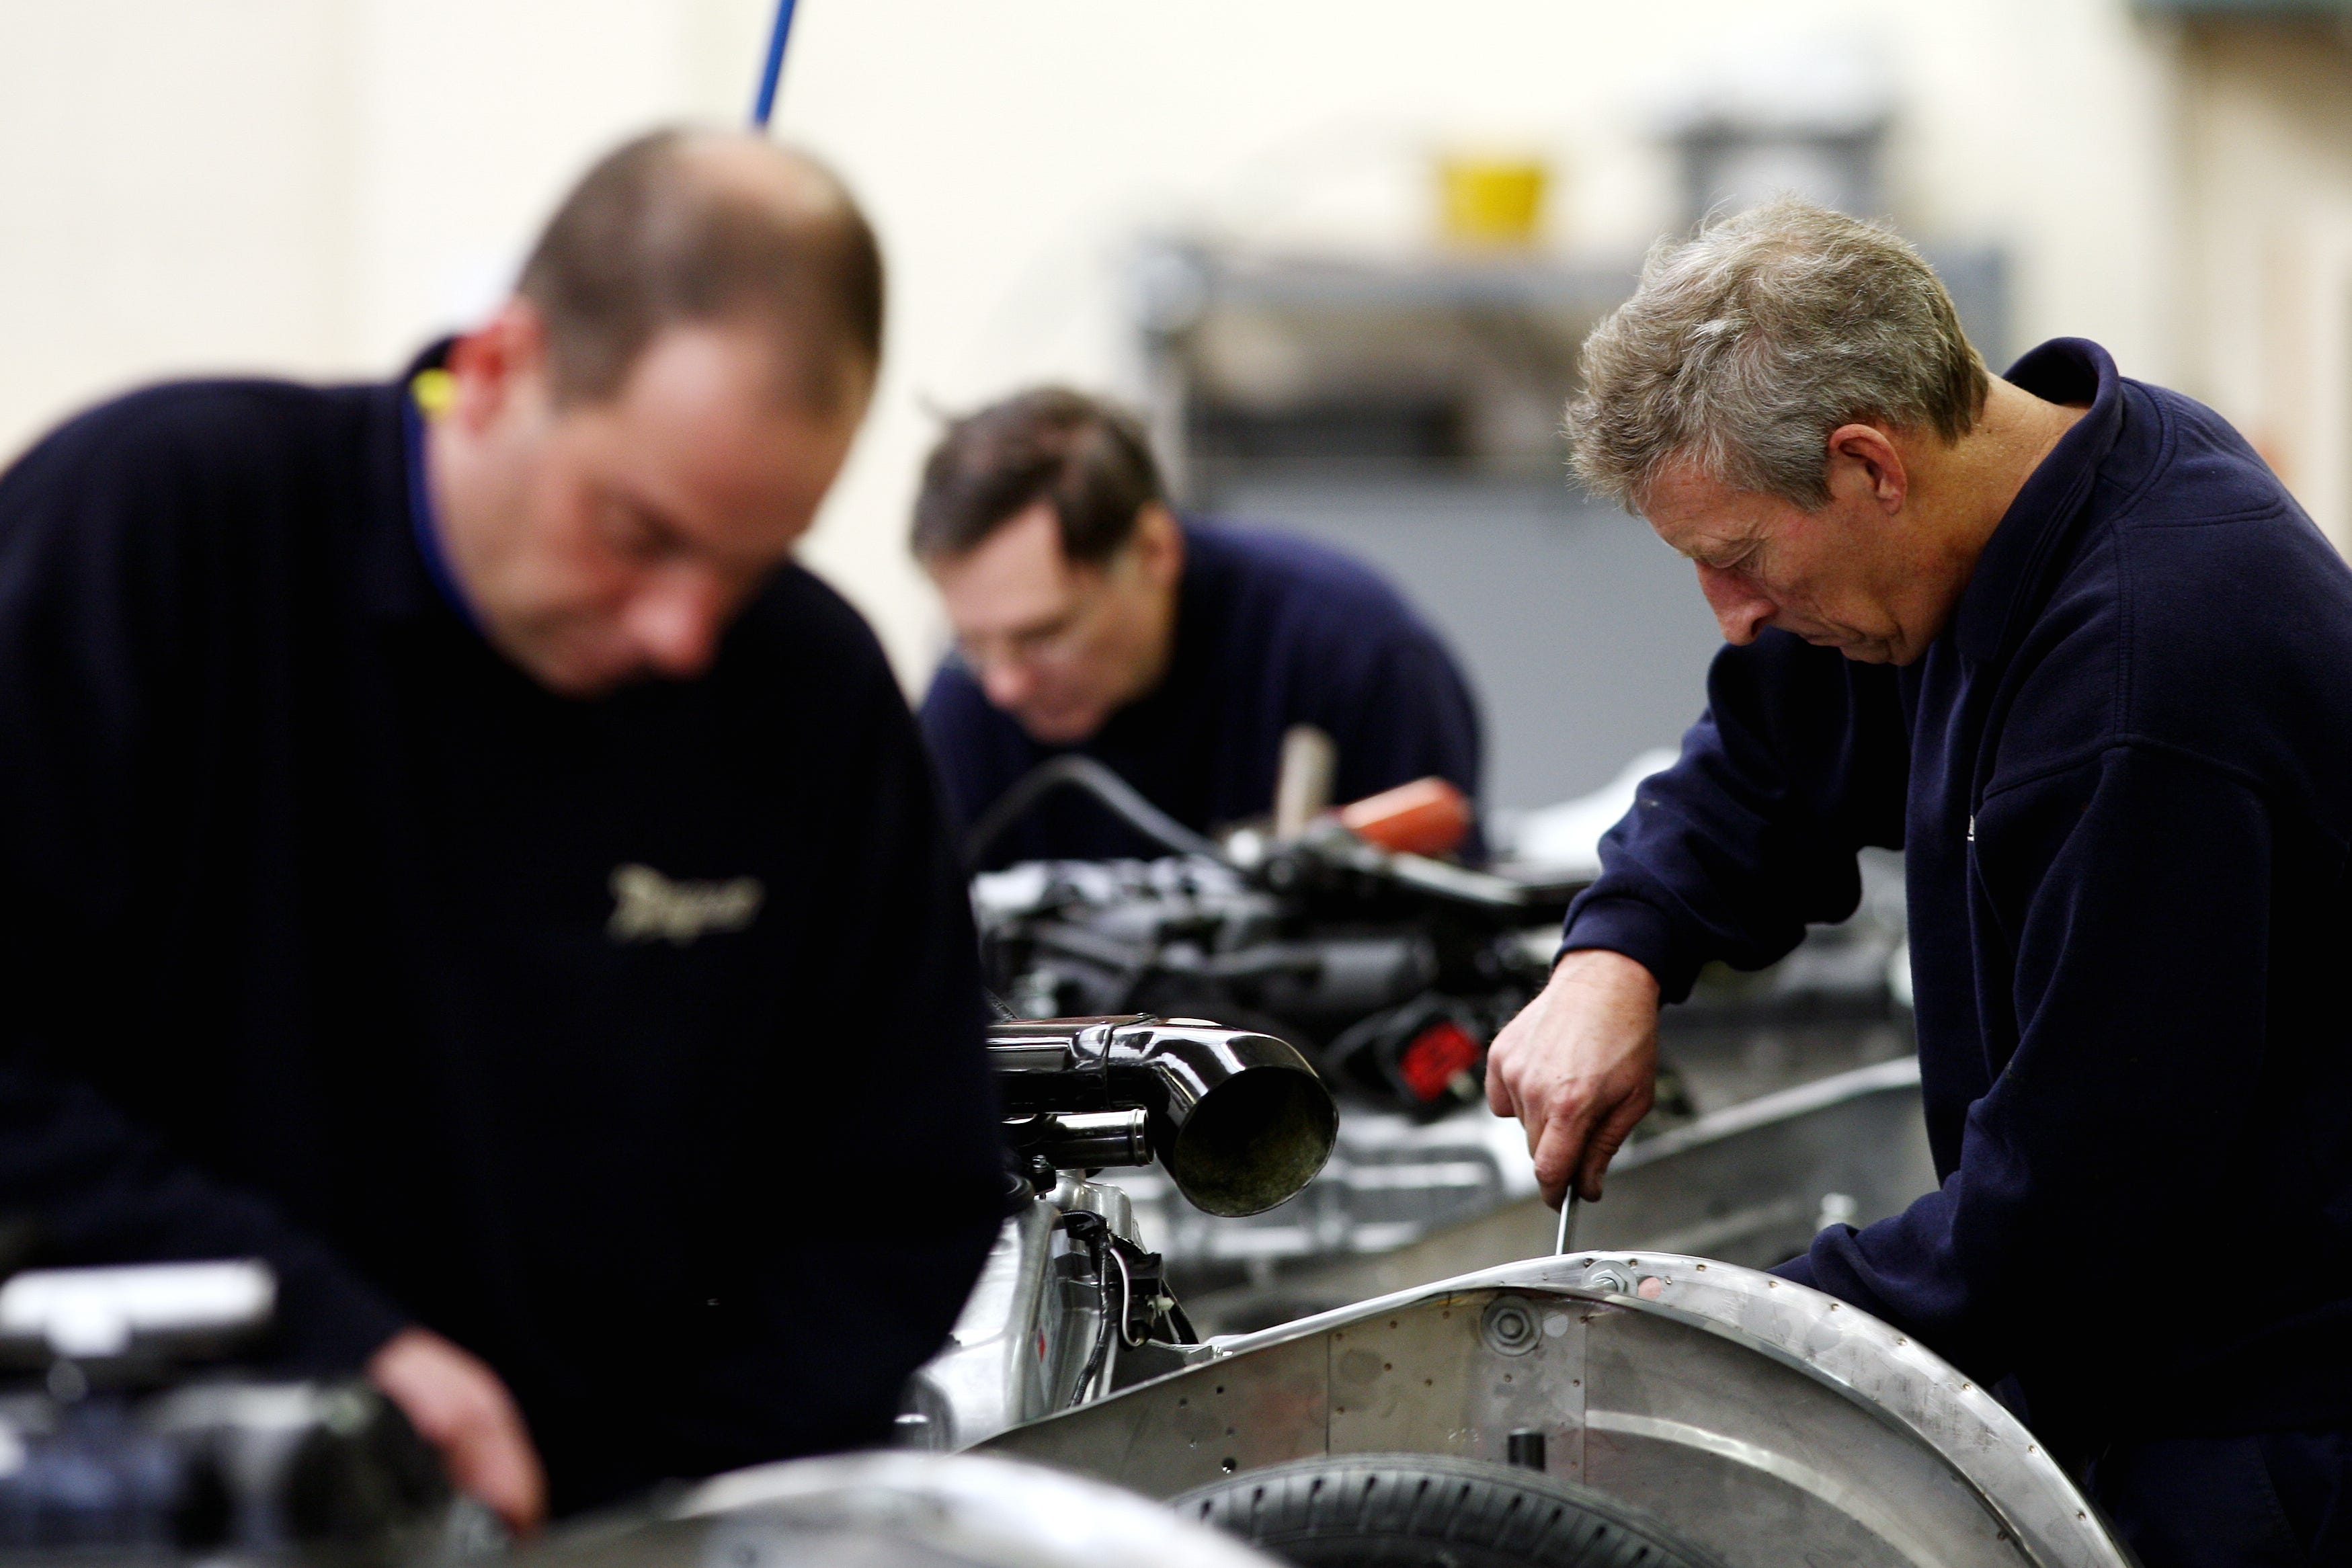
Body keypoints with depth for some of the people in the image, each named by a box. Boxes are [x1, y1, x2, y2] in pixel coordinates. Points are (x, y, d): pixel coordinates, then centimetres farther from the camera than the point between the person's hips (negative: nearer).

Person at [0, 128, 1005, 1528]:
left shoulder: (816, 691, 2)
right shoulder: (143, 520, -8)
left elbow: (906, 1207, 8)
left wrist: (674, 1524, -6)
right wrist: (323, 1340, -21)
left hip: (600, 1520, 3)